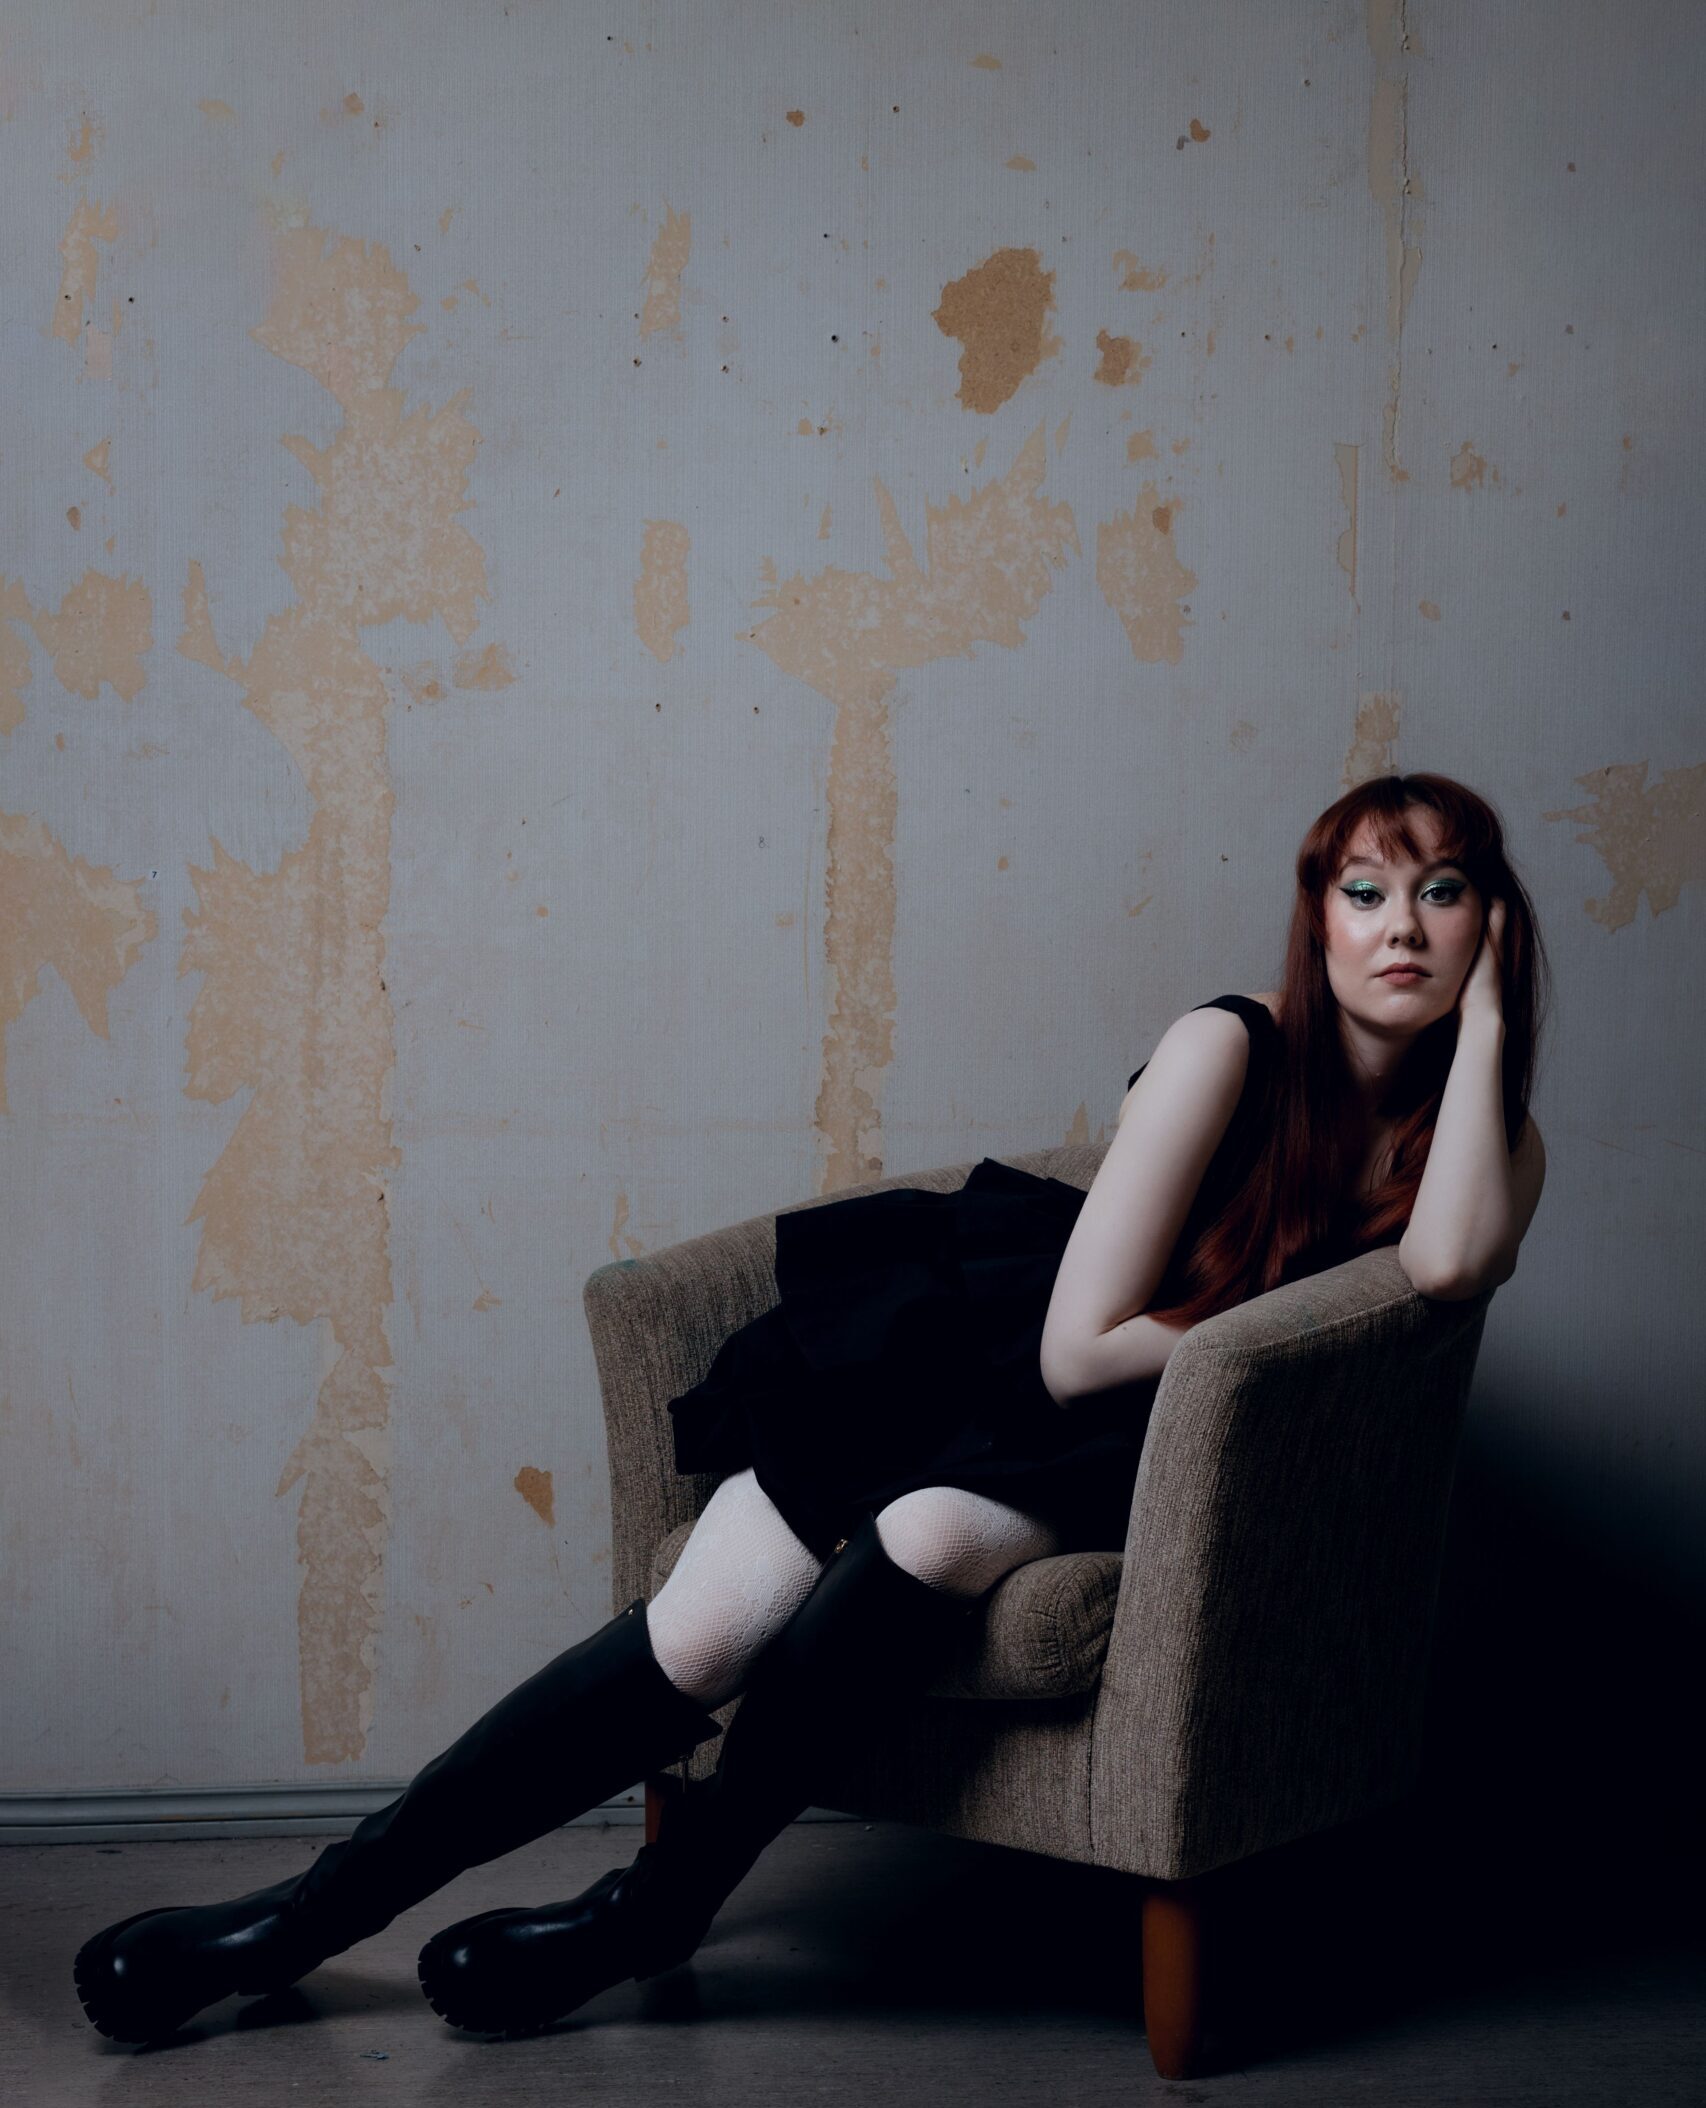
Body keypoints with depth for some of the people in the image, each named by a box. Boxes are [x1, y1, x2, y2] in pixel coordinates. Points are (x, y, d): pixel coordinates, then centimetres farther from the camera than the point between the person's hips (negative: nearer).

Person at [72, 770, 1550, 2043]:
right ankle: (314, 1911, -5)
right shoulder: (1231, 1051, -10)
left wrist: (1484, 1013, -20)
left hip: (1104, 1467, 1)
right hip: (978, 1353, 0)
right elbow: (1080, 1344, -14)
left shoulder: (1496, 1135, 1)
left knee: (931, 1539, -34)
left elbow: (1448, 1264, -27)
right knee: (707, 1630, -19)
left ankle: (655, 1911, -13)